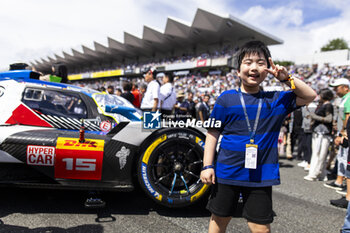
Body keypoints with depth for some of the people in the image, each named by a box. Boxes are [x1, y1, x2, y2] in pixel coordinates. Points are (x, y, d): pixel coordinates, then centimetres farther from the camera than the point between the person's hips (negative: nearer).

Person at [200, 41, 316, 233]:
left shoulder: (276, 100, 4)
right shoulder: (226, 99, -2)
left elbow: (310, 96, 6)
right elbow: (213, 133, -1)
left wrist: (286, 78, -7)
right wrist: (207, 165, -5)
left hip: (261, 175, 1)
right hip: (227, 172, -1)